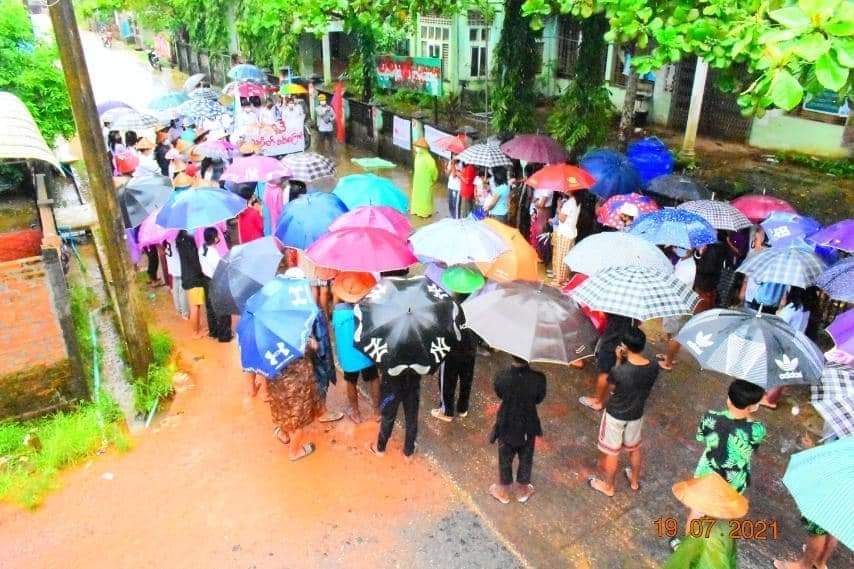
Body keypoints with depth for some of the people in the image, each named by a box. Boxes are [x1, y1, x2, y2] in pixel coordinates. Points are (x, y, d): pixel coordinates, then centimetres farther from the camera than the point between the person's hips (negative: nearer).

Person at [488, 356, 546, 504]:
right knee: (526, 459, 25)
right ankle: (523, 491, 45)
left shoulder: (501, 377, -28)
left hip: (507, 426, 0)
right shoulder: (538, 378, -27)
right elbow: (539, 398, -8)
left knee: (505, 460, 22)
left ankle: (503, 491, 43)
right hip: (528, 426, 1)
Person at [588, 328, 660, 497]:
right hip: (636, 415, 5)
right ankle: (635, 481, 51)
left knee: (611, 452, 18)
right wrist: (626, 359, -4)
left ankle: (608, 486, 38)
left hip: (615, 415, -4)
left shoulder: (619, 371, -33)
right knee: (634, 448, 29)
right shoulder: (653, 368, -19)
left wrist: (619, 360, -11)